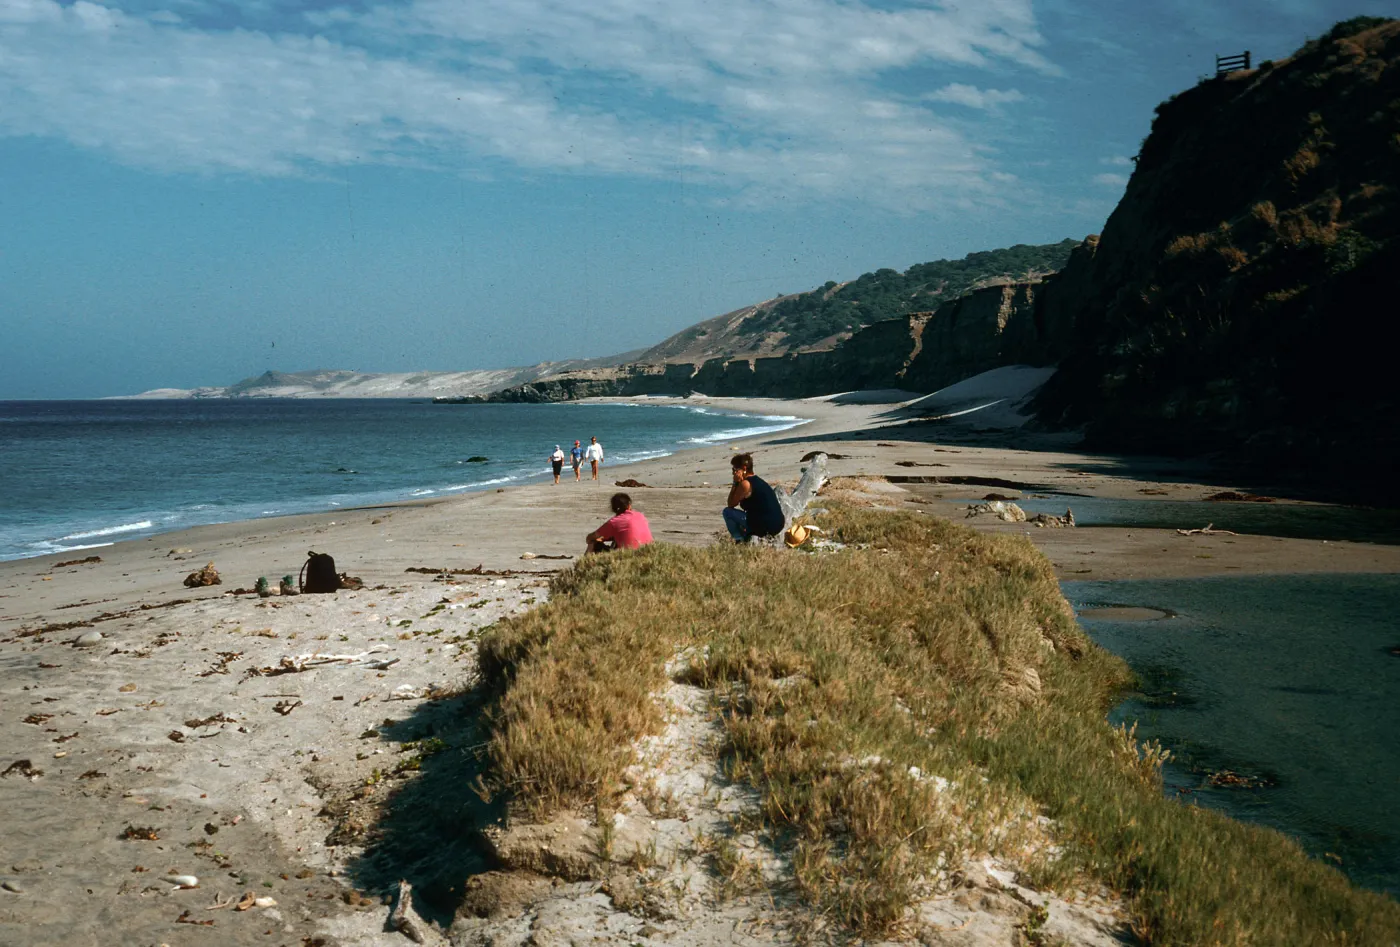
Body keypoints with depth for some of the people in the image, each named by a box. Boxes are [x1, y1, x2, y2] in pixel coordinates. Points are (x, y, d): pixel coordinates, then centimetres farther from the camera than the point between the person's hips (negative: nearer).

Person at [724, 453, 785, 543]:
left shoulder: (745, 484, -11)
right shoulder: (758, 480, 17)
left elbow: (731, 504, -1)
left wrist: (735, 483, -3)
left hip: (765, 527, -9)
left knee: (727, 512, 1)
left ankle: (740, 541, 2)